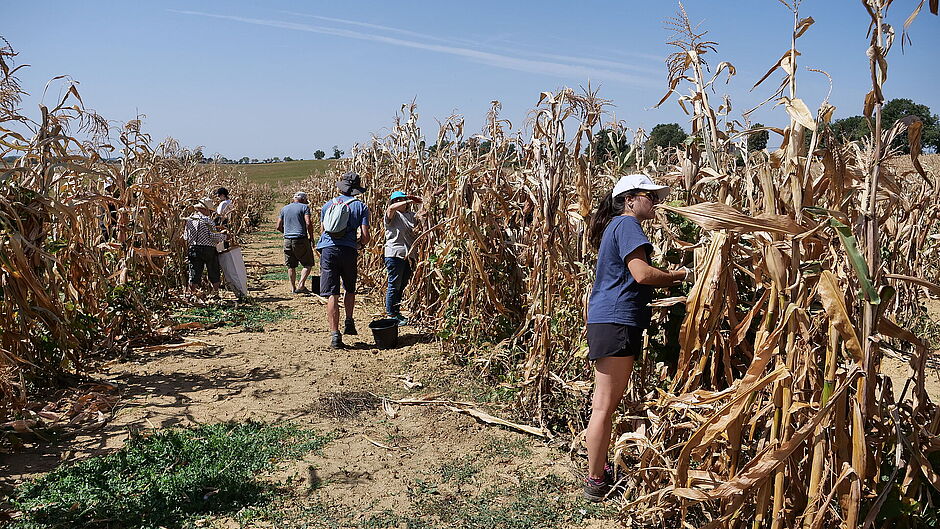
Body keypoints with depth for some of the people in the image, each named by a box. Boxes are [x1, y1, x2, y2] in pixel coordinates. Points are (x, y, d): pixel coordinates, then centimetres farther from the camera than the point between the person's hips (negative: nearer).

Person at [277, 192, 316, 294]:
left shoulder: (284, 209, 15)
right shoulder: (304, 207, 0)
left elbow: (279, 227, 12)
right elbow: (308, 223, -13)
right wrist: (311, 236, -2)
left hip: (287, 240, 5)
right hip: (301, 239, -5)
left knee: (291, 266, 13)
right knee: (308, 264, 5)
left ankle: (293, 288, 17)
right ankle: (301, 285, -7)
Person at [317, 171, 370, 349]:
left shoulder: (328, 205, 14)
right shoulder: (361, 206, 4)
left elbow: (322, 231, 17)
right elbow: (365, 236, -3)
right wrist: (361, 243, 19)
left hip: (328, 249, 1)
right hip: (349, 250, -1)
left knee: (332, 294, -2)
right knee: (350, 289, 24)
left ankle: (335, 334, -7)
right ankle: (349, 323, 28)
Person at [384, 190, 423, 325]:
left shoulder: (410, 215, 17)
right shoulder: (392, 215, -3)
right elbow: (391, 208, -24)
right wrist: (408, 201, -23)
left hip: (408, 255, 7)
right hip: (394, 254, -7)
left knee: (402, 285, 13)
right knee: (394, 285, -3)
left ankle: (396, 312, 24)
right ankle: (391, 315, 3)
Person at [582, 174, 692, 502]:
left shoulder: (615, 225, 23)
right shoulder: (627, 224, -9)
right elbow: (642, 274, -19)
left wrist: (670, 276, 12)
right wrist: (681, 274, -6)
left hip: (609, 321, 11)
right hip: (616, 322, -11)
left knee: (606, 403, 16)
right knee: (605, 405, -5)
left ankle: (599, 470, 26)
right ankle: (595, 483, 2)